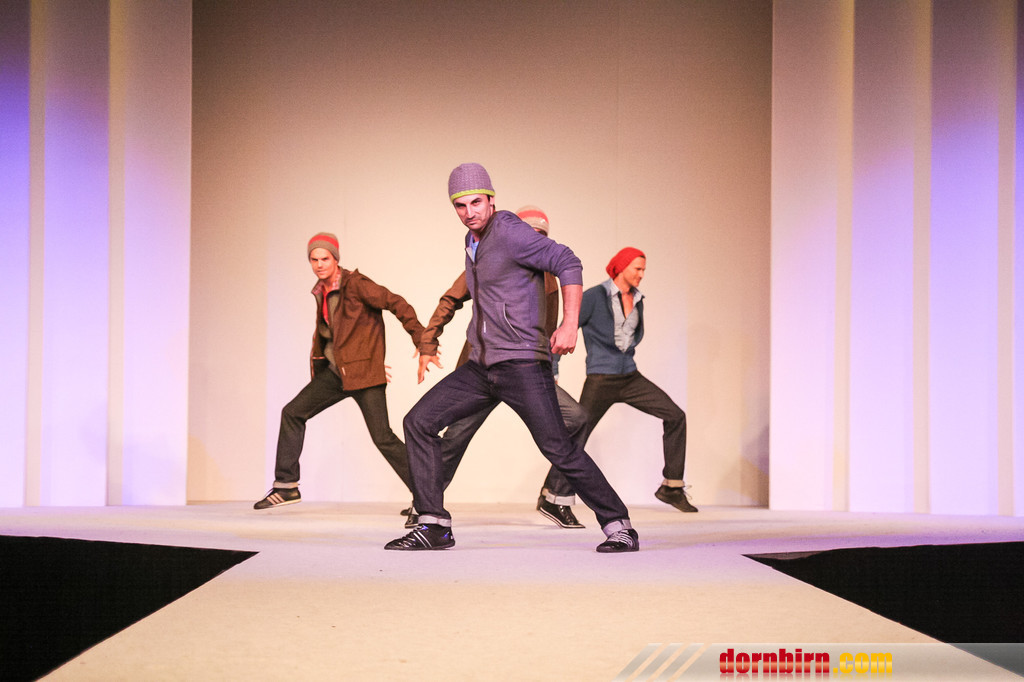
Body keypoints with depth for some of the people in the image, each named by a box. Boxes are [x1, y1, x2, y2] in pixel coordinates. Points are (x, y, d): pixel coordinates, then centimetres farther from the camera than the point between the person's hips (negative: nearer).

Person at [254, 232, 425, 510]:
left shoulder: (355, 284, -14)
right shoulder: (321, 291, 10)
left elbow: (396, 304, -17)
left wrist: (422, 339, -23)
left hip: (362, 372, -8)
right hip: (335, 371, 8)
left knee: (382, 437, -13)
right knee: (292, 413, 8)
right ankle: (286, 486, 19)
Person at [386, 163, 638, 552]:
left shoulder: (508, 232, -11)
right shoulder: (473, 241, 17)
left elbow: (568, 264, -16)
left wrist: (569, 325, -25)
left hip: (522, 366, -8)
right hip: (481, 367, 8)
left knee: (559, 449, -12)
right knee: (419, 422, -1)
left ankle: (619, 527, 2)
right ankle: (434, 527, 3)